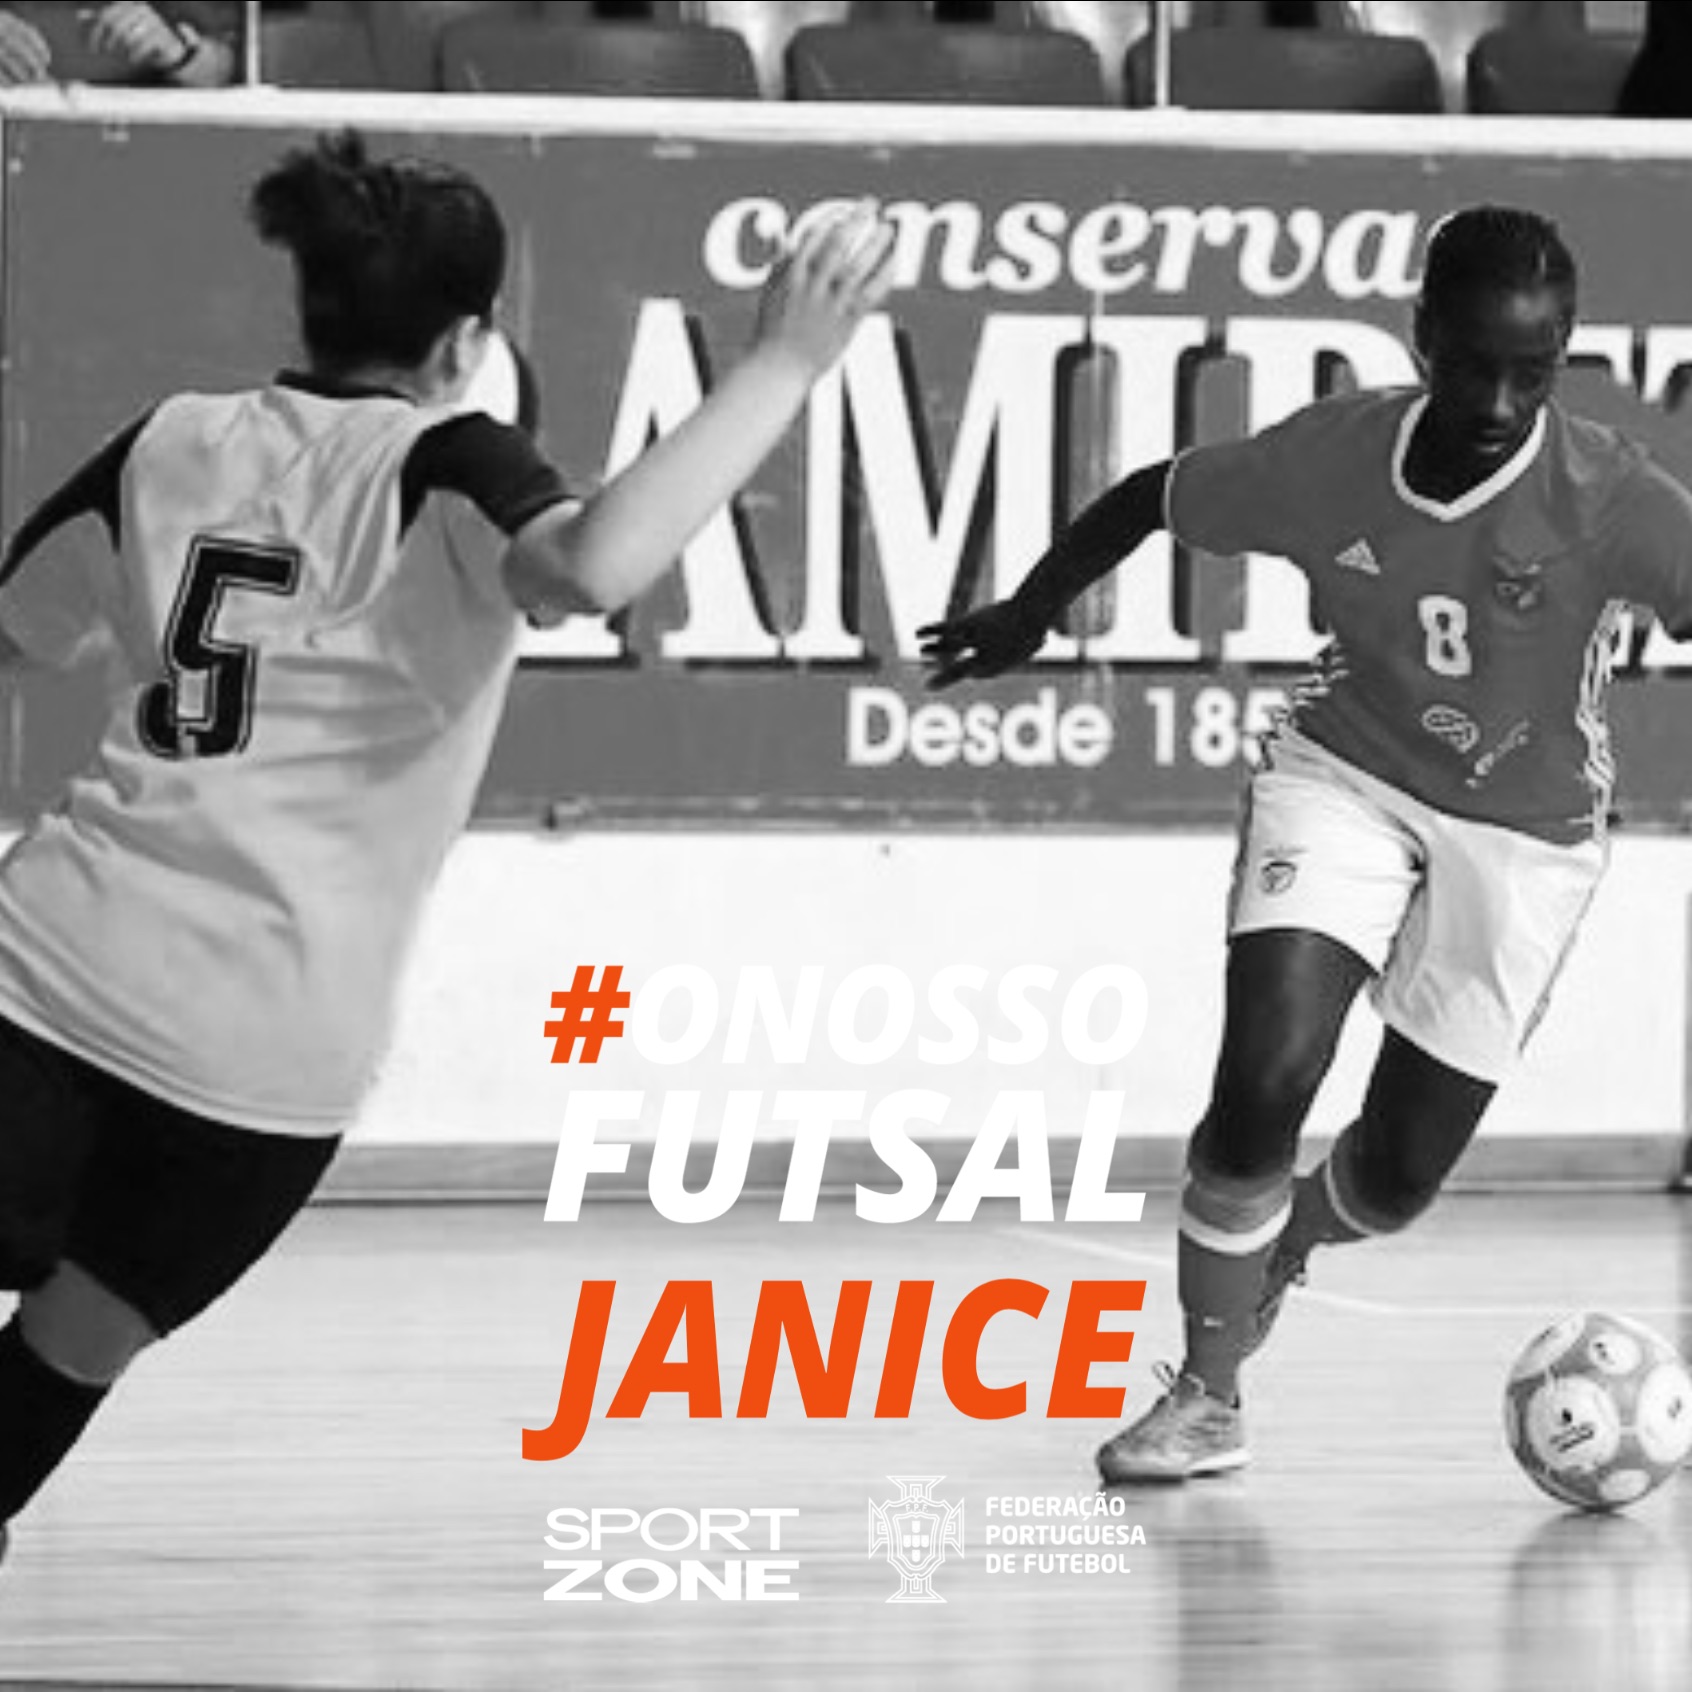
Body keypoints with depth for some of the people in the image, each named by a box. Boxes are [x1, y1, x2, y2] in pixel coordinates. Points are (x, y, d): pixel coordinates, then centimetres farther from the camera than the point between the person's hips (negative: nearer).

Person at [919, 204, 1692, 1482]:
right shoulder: (1329, 460, -20)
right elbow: (1156, 498, -1)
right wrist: (1030, 610, 12)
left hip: (1525, 828, 0)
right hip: (1347, 773, 0)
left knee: (1399, 1176, 6)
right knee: (1262, 1081, -19)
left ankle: (1280, 1247, 44)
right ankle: (1207, 1396, 2)